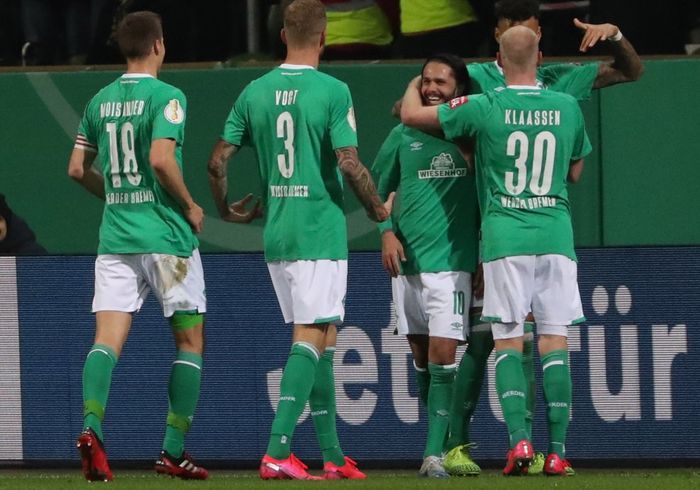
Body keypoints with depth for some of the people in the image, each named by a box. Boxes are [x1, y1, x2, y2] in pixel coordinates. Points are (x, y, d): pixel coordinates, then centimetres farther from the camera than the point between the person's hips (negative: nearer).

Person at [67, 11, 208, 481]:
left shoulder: (100, 101, 10)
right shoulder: (166, 97, -9)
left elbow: (78, 168, 13)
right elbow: (161, 159, -20)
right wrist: (190, 206, -6)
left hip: (115, 234, 5)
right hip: (167, 234, -5)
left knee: (108, 338, -3)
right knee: (190, 339, 8)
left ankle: (91, 425, -28)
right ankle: (175, 450, 7)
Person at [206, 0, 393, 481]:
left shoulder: (255, 92, 6)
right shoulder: (333, 92, -10)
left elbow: (219, 160, 6)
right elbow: (349, 163, -15)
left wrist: (225, 208, 23)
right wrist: (378, 209, 2)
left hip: (276, 234, 6)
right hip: (321, 233, -6)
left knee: (320, 342, 14)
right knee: (311, 339, -7)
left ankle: (332, 454, 18)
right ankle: (277, 452, -17)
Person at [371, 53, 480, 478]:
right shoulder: (404, 136, 7)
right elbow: (378, 188, 17)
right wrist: (387, 231, 1)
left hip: (451, 261, -3)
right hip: (407, 260, 3)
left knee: (442, 354, -13)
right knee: (421, 356, 10)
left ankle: (435, 453, -14)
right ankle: (441, 439, 25)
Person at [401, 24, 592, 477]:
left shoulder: (485, 108, -4)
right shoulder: (567, 108, 4)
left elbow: (411, 114, 3)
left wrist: (415, 84, 25)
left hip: (505, 235, -2)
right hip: (556, 234, 2)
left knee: (508, 341, 2)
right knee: (554, 341, 3)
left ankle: (519, 440, -14)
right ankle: (558, 451, 0)